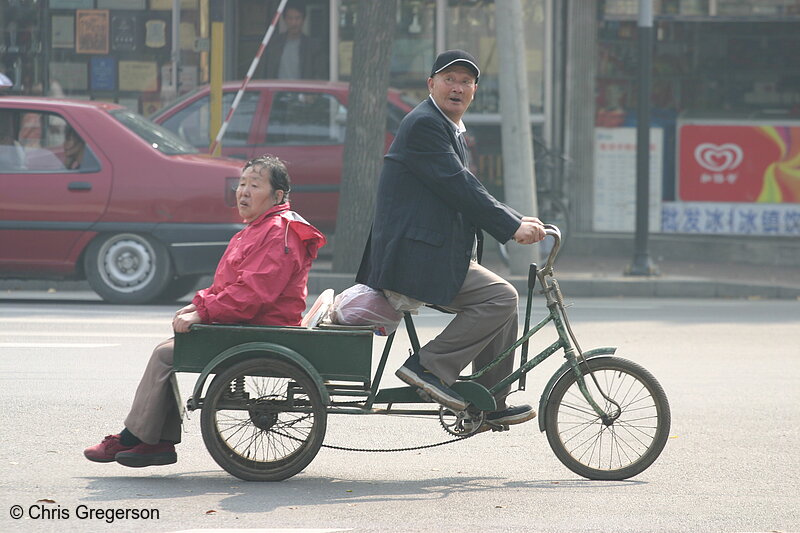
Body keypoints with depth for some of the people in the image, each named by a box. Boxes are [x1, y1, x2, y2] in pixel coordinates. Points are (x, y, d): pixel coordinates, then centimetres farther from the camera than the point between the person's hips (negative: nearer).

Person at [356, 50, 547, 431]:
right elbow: (459, 187, -18)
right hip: (414, 260, -11)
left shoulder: (450, 128, 22)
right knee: (500, 297, -16)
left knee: (502, 301, 14)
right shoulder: (424, 124, -12)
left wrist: (516, 221, 9)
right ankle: (430, 366, -12)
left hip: (440, 254, 11)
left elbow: (466, 194, 22)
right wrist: (512, 227, -16)